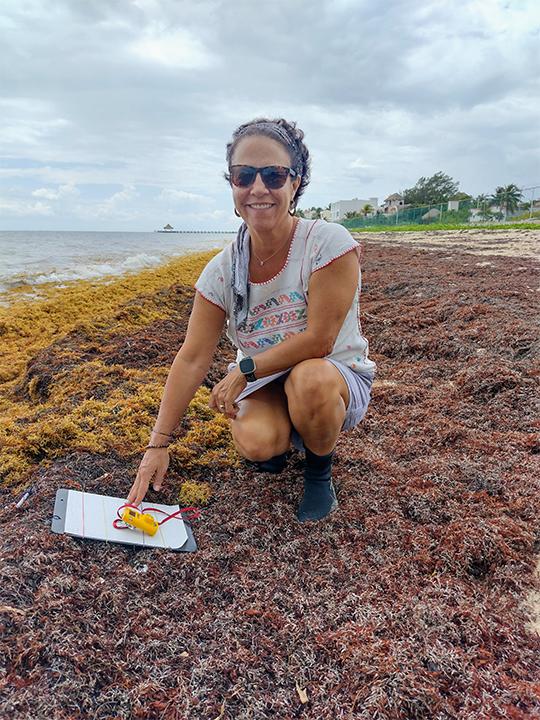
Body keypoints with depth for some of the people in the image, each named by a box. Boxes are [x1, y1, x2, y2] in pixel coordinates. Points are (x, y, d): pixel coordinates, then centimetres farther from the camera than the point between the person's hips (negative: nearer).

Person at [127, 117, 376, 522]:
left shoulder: (329, 243, -20)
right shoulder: (222, 271, -8)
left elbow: (318, 340, -23)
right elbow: (192, 359, -9)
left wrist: (245, 370, -18)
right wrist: (159, 443, -11)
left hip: (337, 380, -2)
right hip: (263, 386, 3)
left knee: (309, 378, -37)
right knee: (255, 442, -29)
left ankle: (320, 467, -3)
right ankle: (283, 439, 12)